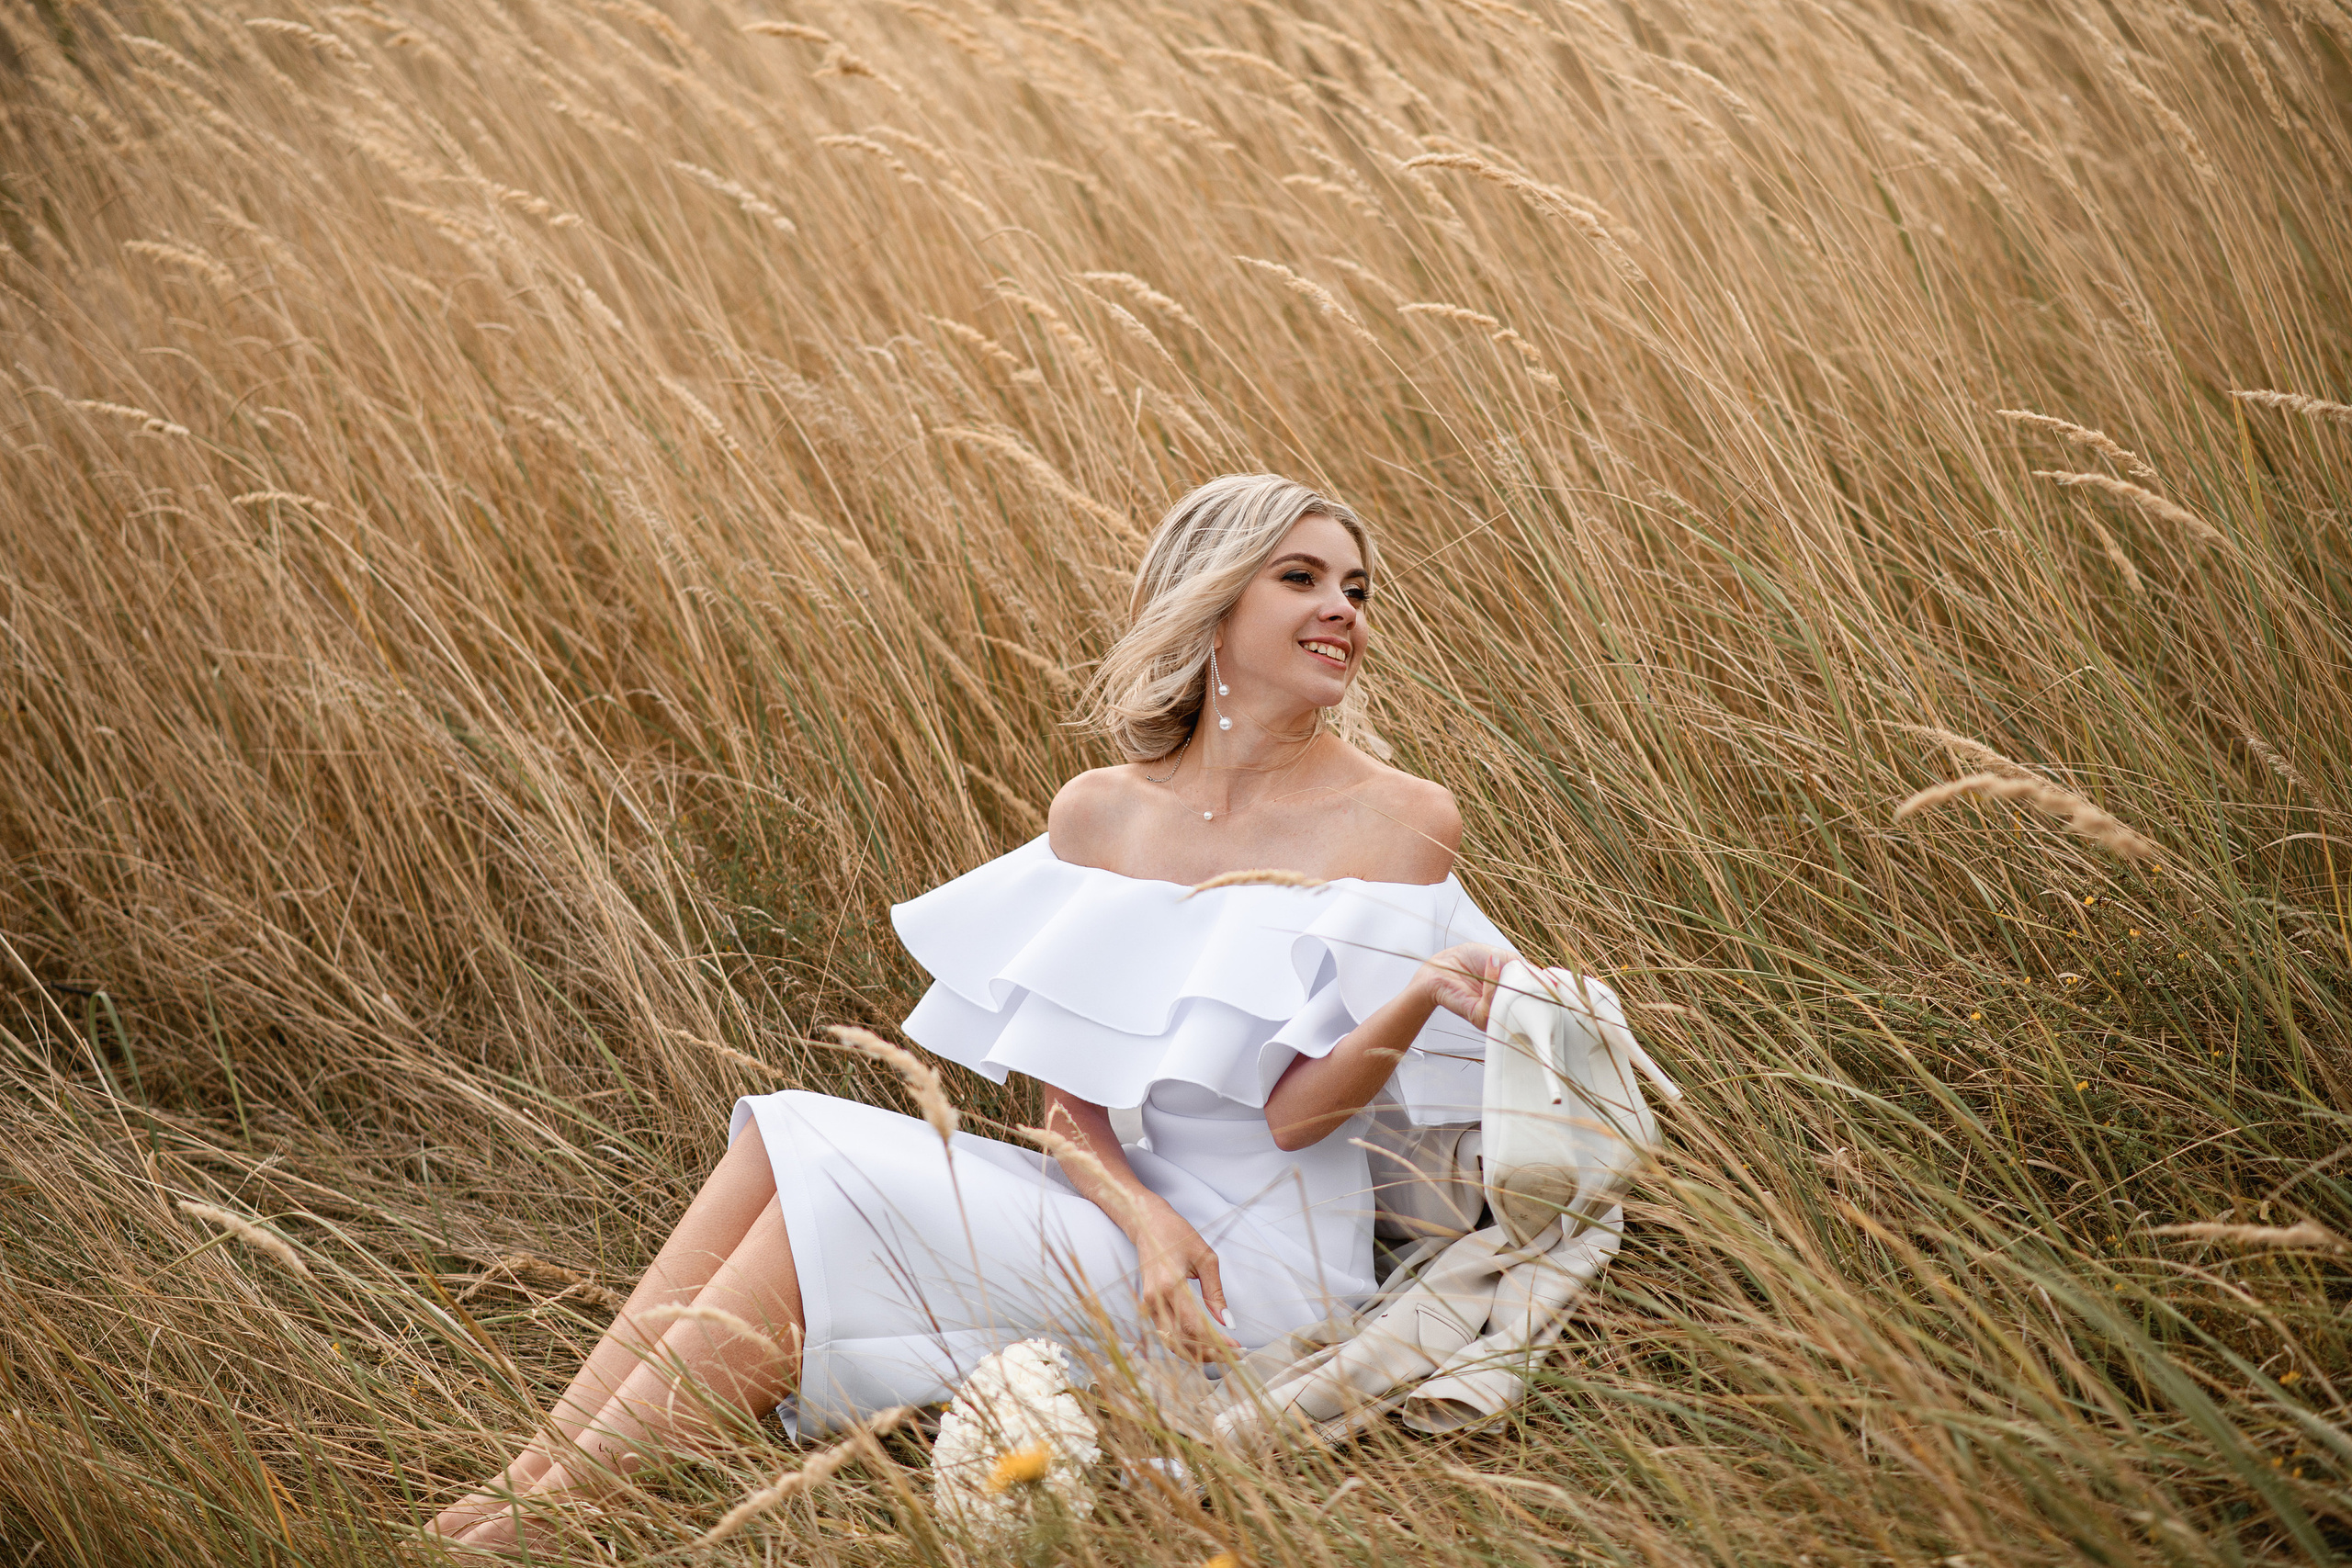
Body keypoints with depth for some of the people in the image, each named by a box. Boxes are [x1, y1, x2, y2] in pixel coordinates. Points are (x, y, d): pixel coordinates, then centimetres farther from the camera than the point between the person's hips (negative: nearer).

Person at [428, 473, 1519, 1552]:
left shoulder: (1400, 822, -8)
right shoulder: (1099, 815, 6)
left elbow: (1297, 1113, -12)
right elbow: (1067, 1094, 4)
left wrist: (1424, 996, -31)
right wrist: (1146, 1217, -16)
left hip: (1266, 1262, -5)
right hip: (1137, 1203, 5)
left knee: (823, 1193, -19)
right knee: (782, 1135, -12)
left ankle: (549, 1515, -13)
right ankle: (528, 1477, -14)